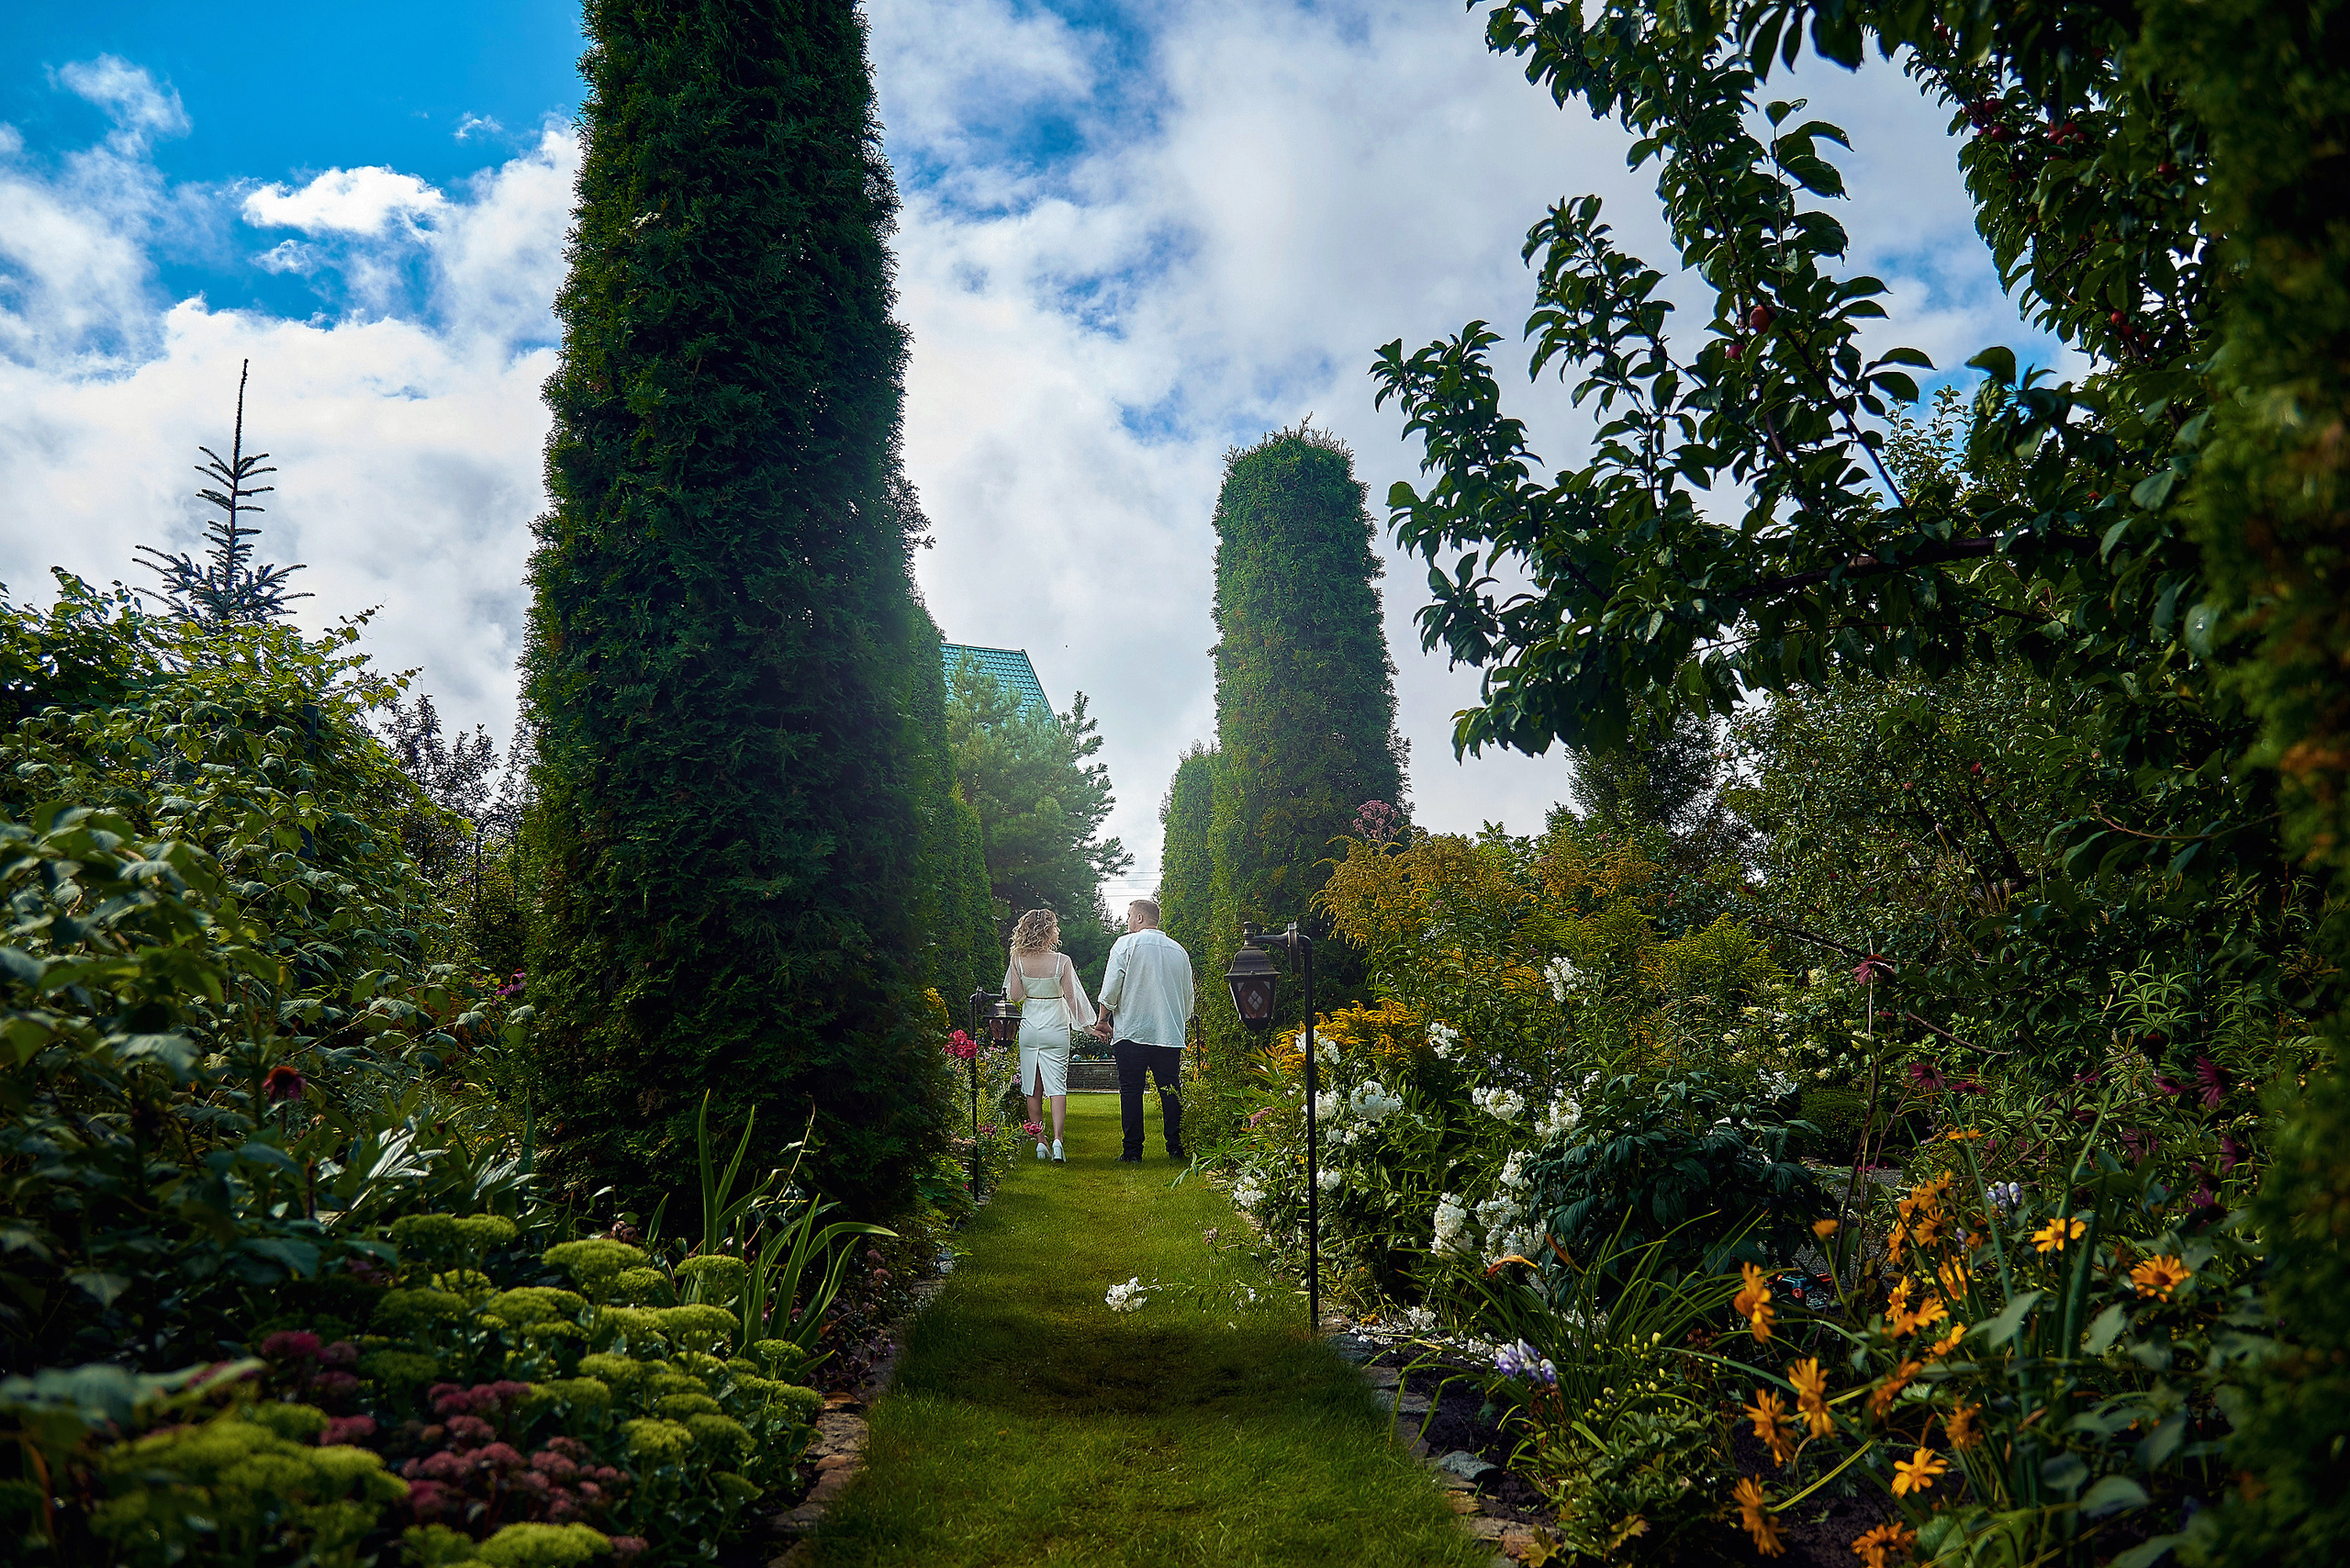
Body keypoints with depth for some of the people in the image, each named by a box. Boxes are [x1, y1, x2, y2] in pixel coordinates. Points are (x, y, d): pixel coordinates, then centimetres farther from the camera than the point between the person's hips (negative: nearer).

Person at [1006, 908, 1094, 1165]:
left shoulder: (1019, 961, -6)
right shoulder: (1062, 961, -11)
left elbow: (1015, 996, -4)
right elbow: (1071, 997, -7)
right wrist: (1084, 1023, 6)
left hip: (1029, 1026, 2)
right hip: (1056, 1028, -2)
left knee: (1033, 1088, 11)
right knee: (1057, 1085, -1)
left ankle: (1039, 1142, 15)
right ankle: (1057, 1139, -16)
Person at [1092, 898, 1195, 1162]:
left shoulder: (1126, 944, -2)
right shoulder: (1179, 950, 10)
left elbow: (1110, 991, -6)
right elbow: (1189, 997, 16)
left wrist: (1103, 1021, 8)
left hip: (1132, 1031, -3)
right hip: (1170, 1034, 3)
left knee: (1131, 1091, 2)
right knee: (1170, 1091, 7)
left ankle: (1133, 1150, 2)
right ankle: (1175, 1148, 5)